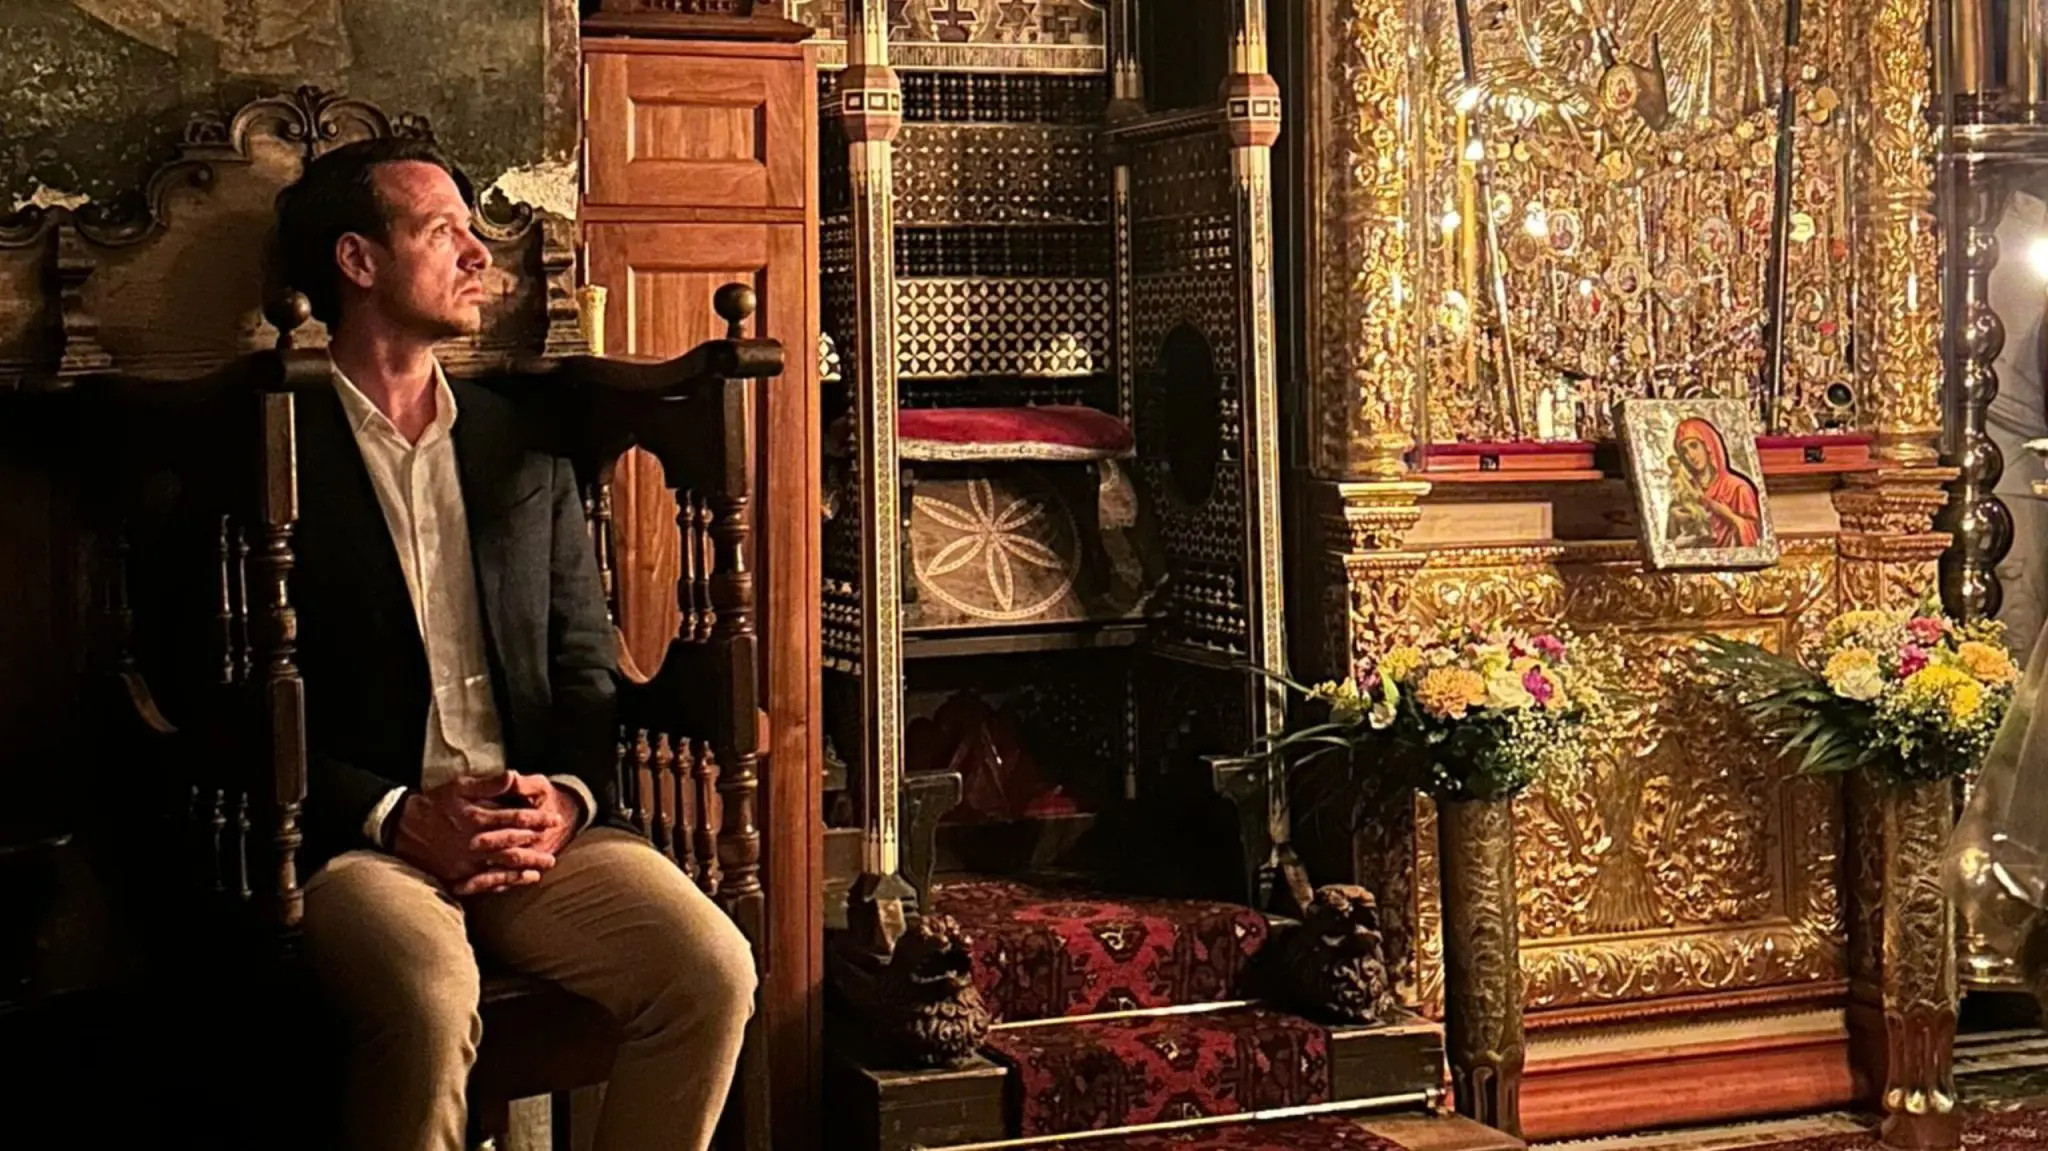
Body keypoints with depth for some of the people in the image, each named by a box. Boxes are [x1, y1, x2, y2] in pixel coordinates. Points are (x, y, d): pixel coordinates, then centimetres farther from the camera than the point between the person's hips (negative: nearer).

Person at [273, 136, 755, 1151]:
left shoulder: (523, 451, 18)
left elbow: (585, 665, 16)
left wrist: (566, 797, -4)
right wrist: (401, 819, -15)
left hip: (536, 829, 4)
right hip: (357, 837, -4)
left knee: (712, 969, -21)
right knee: (430, 997, -35)